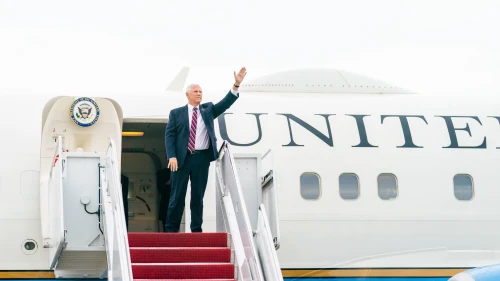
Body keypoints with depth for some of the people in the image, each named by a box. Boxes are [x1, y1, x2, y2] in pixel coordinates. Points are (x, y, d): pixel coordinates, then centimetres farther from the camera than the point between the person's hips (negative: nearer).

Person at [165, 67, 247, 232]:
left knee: (198, 195, 5)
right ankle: (171, 230, 5)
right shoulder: (176, 113, 7)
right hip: (181, 158, -2)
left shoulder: (208, 110, 14)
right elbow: (169, 135, 1)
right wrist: (172, 156, -13)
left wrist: (236, 84, -12)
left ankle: (196, 230, 10)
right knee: (177, 195, 0)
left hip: (202, 158, 2)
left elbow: (226, 103, 2)